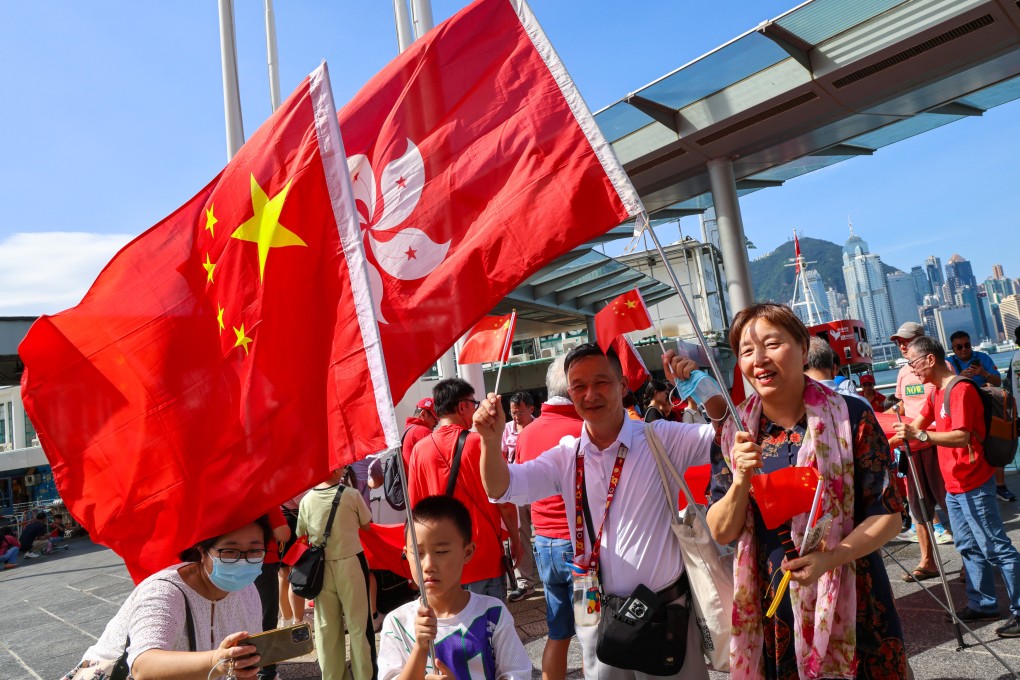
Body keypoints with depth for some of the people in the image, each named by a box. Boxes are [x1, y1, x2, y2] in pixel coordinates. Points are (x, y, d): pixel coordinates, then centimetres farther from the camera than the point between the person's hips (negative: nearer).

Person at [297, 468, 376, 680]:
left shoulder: (307, 500, -5)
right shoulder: (352, 495, -11)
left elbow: (301, 535, 6)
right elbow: (367, 524, 2)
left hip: (321, 567, 3)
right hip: (350, 563, -2)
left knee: (326, 626, 13)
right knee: (358, 623, 8)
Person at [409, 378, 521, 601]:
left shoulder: (420, 449, -3)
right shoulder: (482, 443, -12)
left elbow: (416, 507, 4)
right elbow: (505, 502, -9)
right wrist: (515, 539, 6)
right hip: (485, 557, -3)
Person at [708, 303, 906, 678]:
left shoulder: (851, 416, -11)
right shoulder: (734, 433, -4)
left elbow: (888, 514, -6)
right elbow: (721, 532, -4)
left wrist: (832, 556, -22)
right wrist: (742, 480, -22)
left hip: (849, 602, -1)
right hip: (770, 606, 2)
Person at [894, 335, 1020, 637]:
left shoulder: (960, 390, -19)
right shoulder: (937, 391, 10)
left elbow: (961, 436, -27)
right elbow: (918, 424, 15)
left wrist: (919, 435, -33)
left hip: (973, 484, -9)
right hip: (953, 485, 9)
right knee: (969, 548, 16)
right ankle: (982, 604, 26)